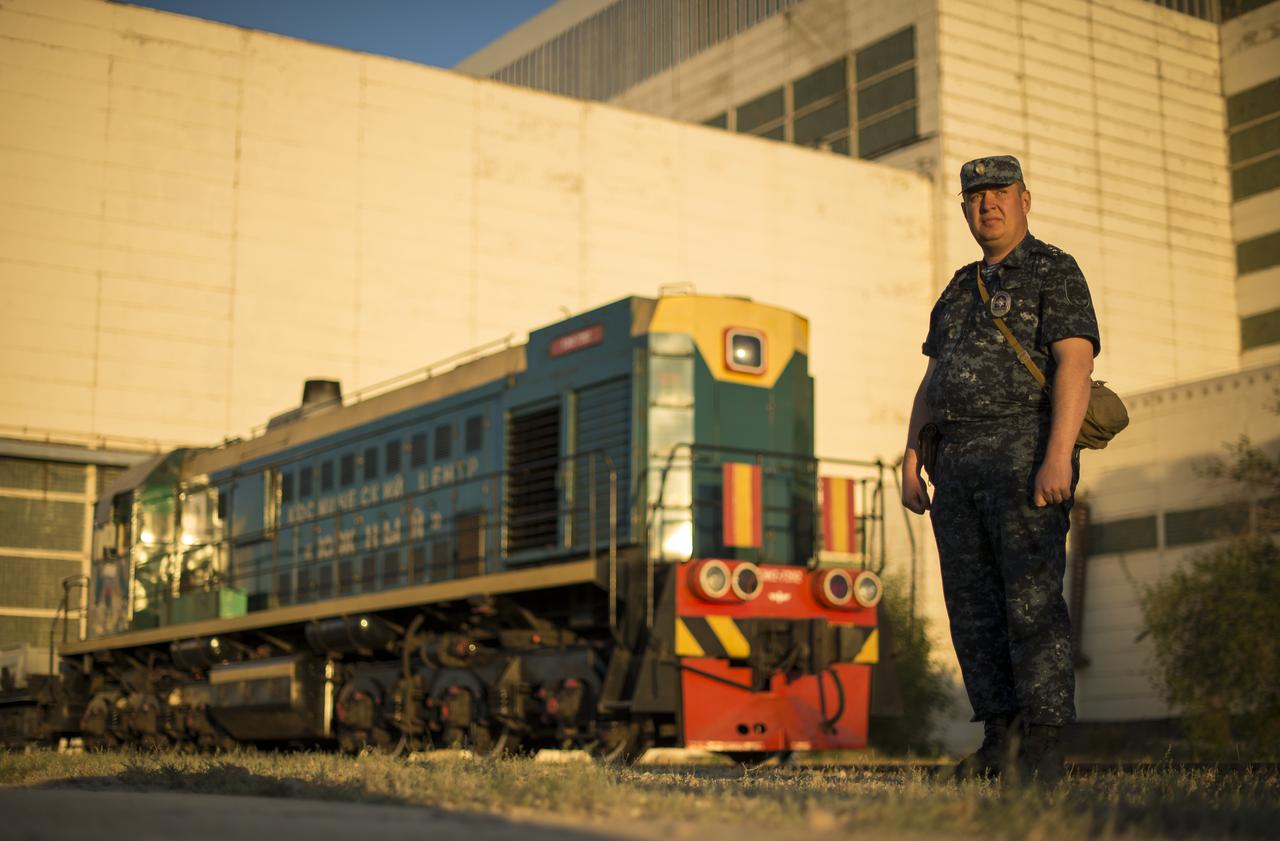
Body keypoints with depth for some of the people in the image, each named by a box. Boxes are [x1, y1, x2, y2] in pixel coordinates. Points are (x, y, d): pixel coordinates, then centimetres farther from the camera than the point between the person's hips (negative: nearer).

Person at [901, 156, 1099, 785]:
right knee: (974, 606, 4)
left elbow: (1075, 362, -12)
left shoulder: (1055, 272, 1)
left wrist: (1058, 455, -23)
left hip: (1025, 451, -7)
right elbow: (931, 383, 21)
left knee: (1032, 602, -11)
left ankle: (1041, 752, -9)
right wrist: (910, 460, 11)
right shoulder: (961, 291, 23)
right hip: (959, 462, 7)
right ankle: (999, 743, 8)